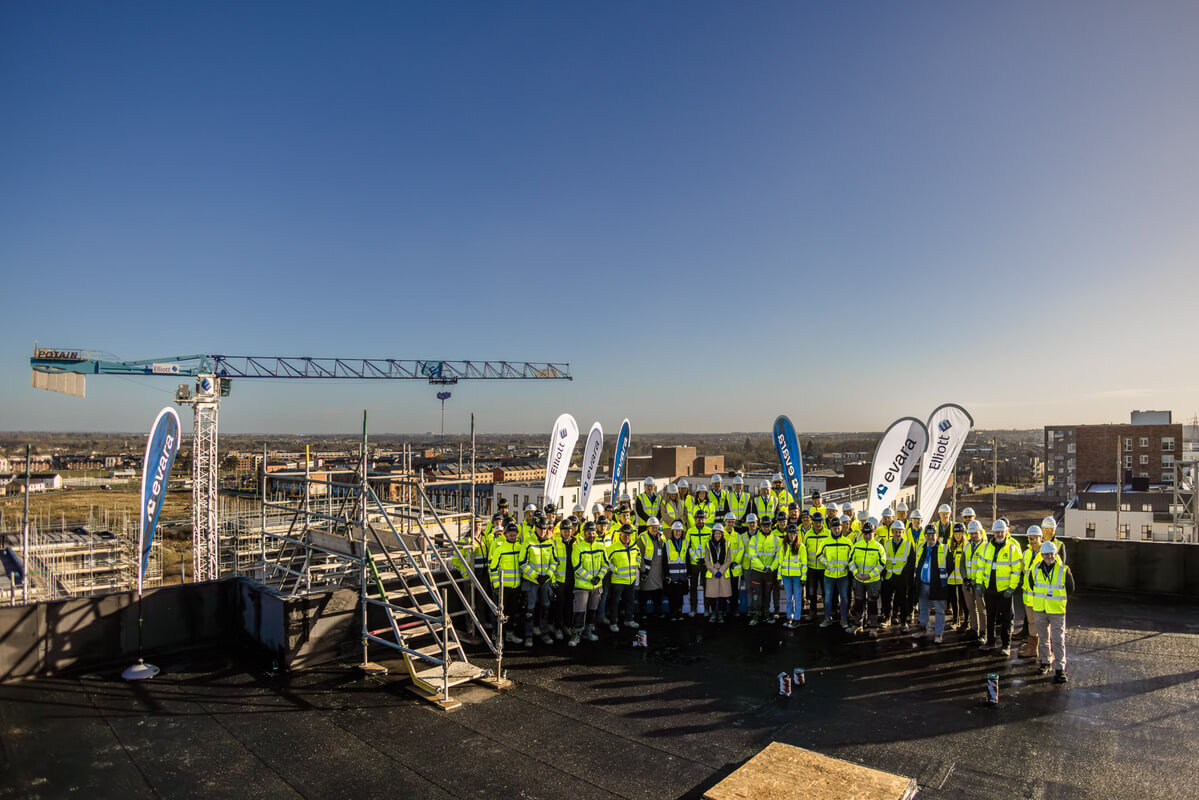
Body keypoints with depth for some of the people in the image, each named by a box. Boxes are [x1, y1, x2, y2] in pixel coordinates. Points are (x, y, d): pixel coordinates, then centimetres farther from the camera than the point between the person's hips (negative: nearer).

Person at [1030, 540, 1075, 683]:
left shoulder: (1064, 570, -8)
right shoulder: (1036, 569, 0)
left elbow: (1070, 589, 4)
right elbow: (1032, 585, 17)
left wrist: (1056, 599, 6)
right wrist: (1041, 598, 11)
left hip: (1057, 611, -3)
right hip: (1039, 610, 3)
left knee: (1058, 640, -3)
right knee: (1043, 638, 14)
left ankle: (1060, 669, 3)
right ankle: (1044, 662, 28)